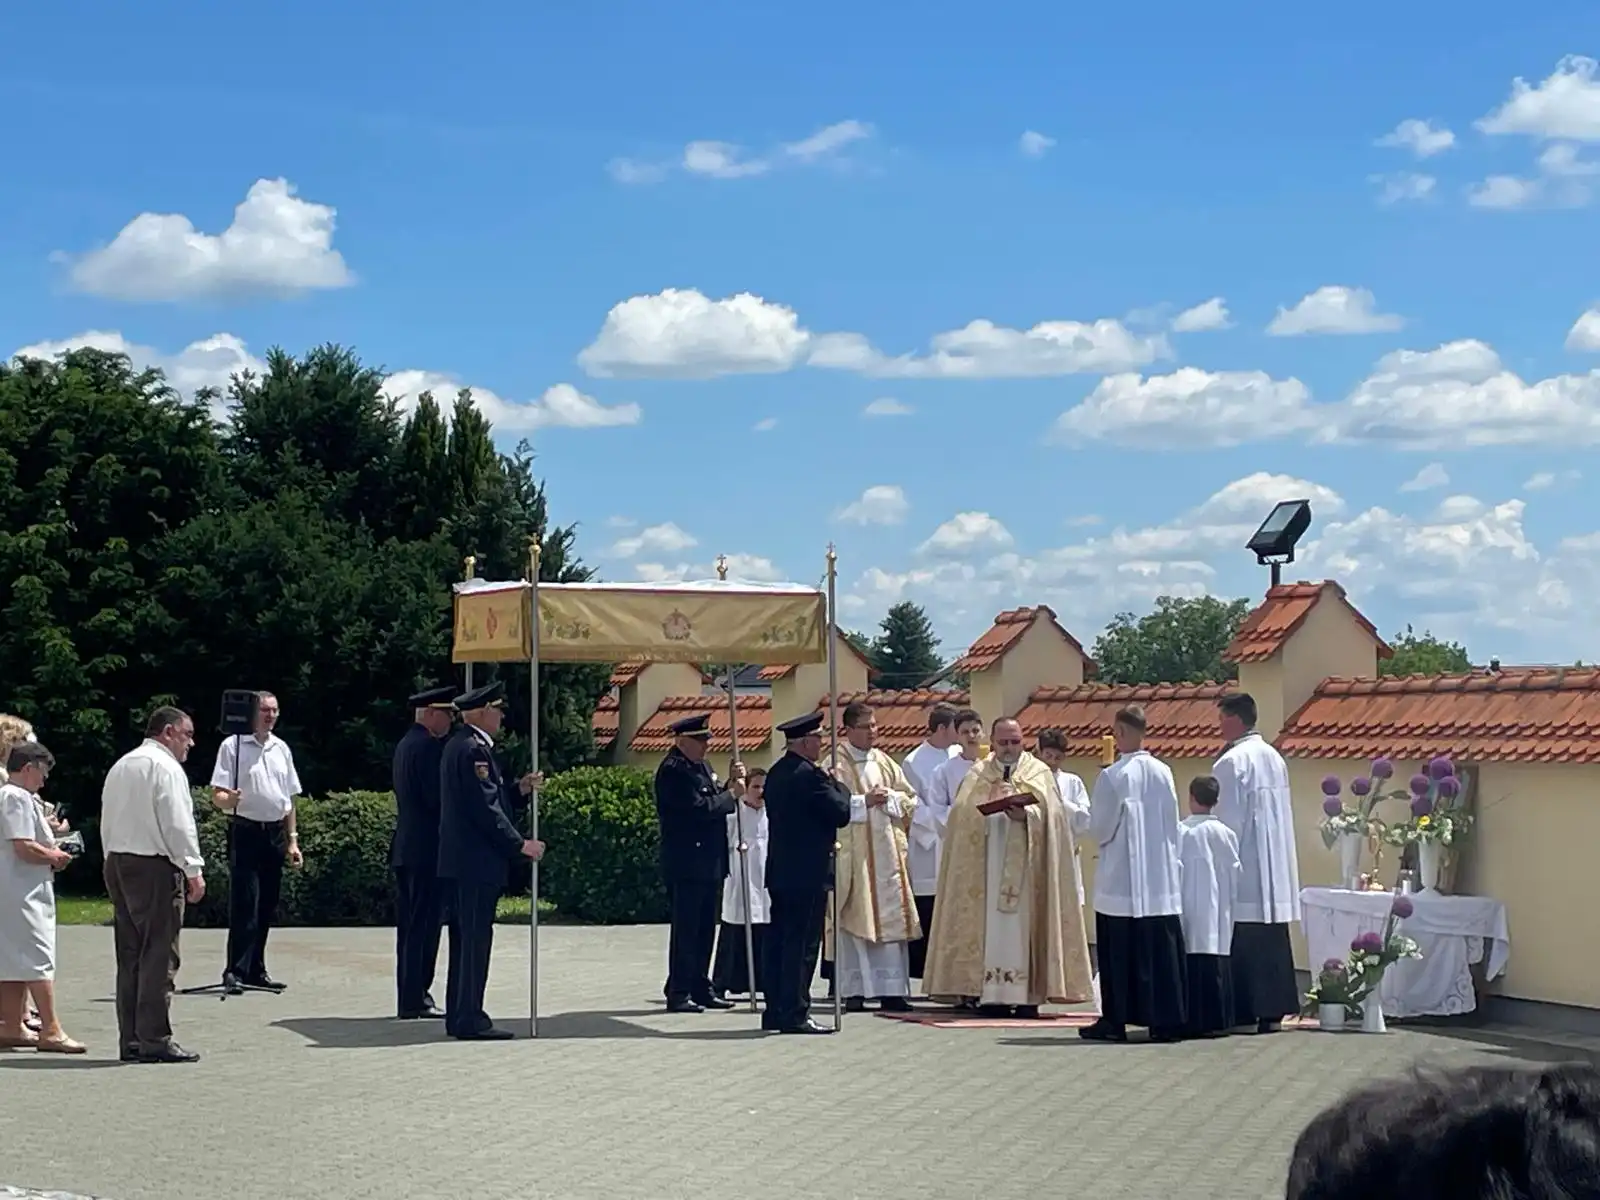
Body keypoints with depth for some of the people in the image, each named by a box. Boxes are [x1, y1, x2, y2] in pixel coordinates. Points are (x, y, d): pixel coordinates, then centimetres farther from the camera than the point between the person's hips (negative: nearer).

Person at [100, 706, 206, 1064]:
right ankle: (154, 1040, -8)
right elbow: (177, 823, -15)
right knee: (158, 956, -7)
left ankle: (130, 1040, 10)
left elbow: (108, 823, 18)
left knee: (130, 956, 10)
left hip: (116, 863, 9)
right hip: (154, 867, -9)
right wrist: (194, 870, -12)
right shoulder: (165, 767, -9)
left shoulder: (120, 767, 19)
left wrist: (115, 864, 18)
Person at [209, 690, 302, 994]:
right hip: (246, 831, -6)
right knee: (244, 904, -11)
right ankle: (235, 972, -10)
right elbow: (217, 795, -10)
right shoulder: (233, 746, -5)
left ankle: (255, 969, 17)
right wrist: (228, 799, -33)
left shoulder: (281, 748, 13)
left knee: (267, 907, 9)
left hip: (275, 833, 6)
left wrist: (292, 839, 14)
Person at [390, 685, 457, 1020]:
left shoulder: (405, 744, 15)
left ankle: (409, 999, 16)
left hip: (405, 848, 10)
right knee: (425, 924, -6)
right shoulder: (429, 746, -15)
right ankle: (416, 1000, -5)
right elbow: (436, 797, -19)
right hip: (426, 849, -10)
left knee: (409, 925, 12)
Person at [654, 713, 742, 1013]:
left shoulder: (702, 766, 17)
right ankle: (679, 994, -2)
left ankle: (700, 989, 20)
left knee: (705, 929, 13)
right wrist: (731, 794, -12)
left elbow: (715, 804, 18)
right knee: (686, 930, -6)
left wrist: (733, 784, 3)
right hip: (686, 865, -10)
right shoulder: (673, 770, -14)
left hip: (708, 863, 10)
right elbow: (699, 809, -23)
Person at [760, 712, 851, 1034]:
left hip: (779, 871, 9)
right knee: (803, 944, -5)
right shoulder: (810, 775, -17)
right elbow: (841, 813, -15)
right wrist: (840, 787, 3)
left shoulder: (776, 773, 11)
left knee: (779, 941, 11)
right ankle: (795, 1014, -5)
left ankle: (775, 1011, 15)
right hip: (808, 873, -9)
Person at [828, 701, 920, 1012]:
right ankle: (854, 990, 1)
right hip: (852, 854, -5)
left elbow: (909, 798, 15)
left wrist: (888, 797, -4)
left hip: (887, 852, 5)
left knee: (891, 920, 1)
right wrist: (865, 801, -15)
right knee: (854, 921, -3)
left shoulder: (884, 762, 15)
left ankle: (892, 990, 3)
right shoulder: (837, 765, -2)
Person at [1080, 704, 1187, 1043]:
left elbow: (1098, 829, -7)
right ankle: (1166, 1020, 7)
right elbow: (1173, 824, 7)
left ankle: (1115, 1021, 5)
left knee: (1119, 954, 3)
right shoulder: (1164, 773, 0)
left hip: (1120, 881, -4)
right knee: (1162, 950, 7)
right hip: (1162, 880, 4)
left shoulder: (1112, 777, -13)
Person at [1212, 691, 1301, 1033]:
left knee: (1244, 943, -5)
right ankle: (1274, 1010, 11)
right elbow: (1283, 814, 15)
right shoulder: (1274, 758, 11)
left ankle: (1244, 1012, -5)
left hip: (1245, 867, -8)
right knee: (1273, 940, 9)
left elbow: (1228, 820, -14)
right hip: (1275, 866, 8)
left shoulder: (1231, 762, -12)